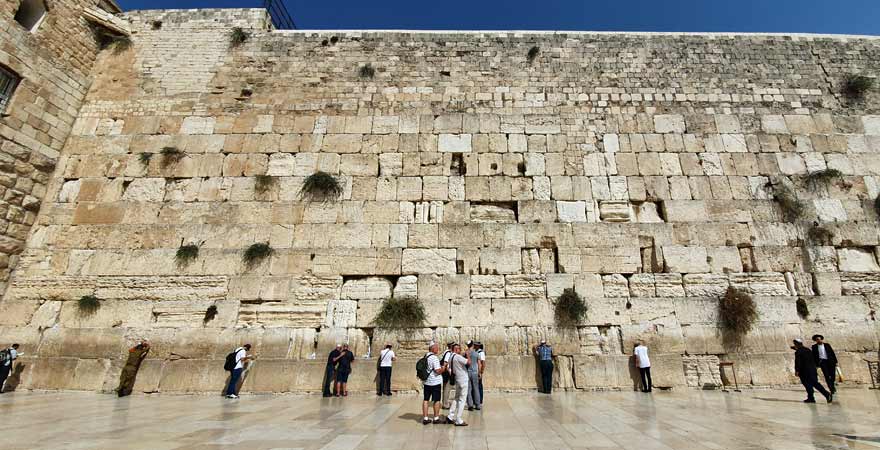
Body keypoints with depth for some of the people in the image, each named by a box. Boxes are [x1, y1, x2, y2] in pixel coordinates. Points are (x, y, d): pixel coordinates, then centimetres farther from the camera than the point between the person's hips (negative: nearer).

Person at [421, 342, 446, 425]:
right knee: (436, 400, 6)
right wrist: (443, 368, -3)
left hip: (426, 381, 7)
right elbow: (438, 371, -23)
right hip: (435, 382, -7)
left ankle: (425, 418, 15)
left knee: (425, 400, 11)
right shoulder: (434, 358, -18)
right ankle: (436, 418, 13)